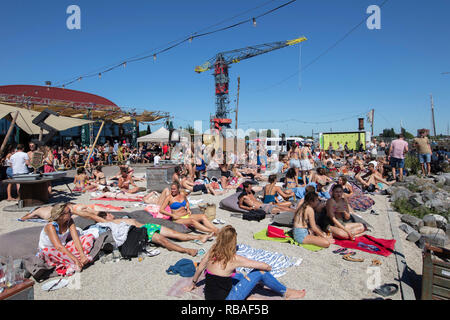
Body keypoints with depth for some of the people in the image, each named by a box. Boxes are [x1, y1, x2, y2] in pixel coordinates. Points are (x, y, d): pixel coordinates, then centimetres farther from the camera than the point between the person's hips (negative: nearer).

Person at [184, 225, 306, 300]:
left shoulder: (212, 252, -6)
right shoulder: (234, 259, -21)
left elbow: (199, 268, 7)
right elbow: (264, 266, -14)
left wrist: (193, 284, 24)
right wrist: (269, 268, 9)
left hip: (209, 295, 7)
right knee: (261, 272, -2)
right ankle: (286, 293, 15)